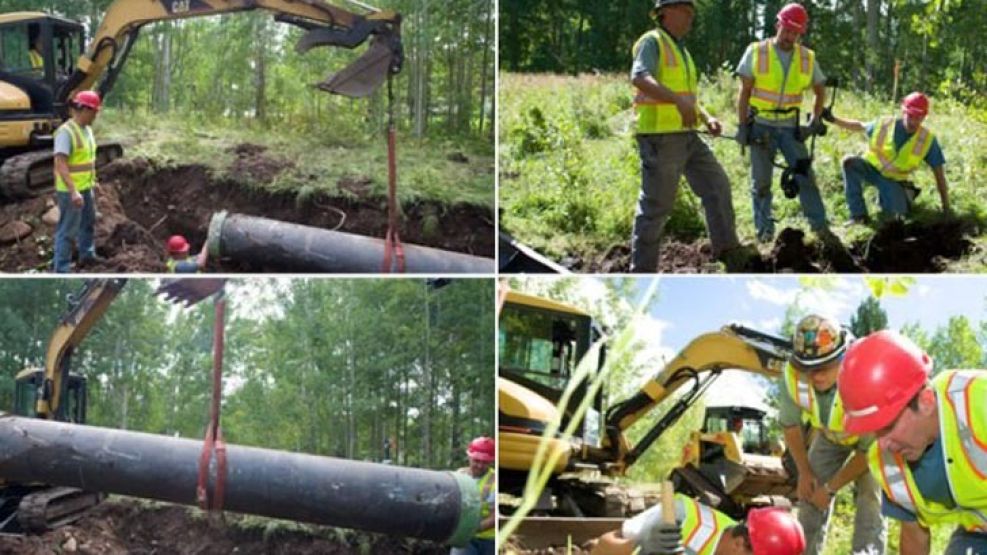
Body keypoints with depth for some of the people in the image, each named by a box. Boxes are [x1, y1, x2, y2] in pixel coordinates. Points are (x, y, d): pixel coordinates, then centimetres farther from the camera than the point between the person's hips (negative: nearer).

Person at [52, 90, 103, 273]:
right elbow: (60, 164, -27)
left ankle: (87, 255, 42)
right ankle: (62, 269, 2)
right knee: (68, 230, -4)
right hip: (70, 191, -9)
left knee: (88, 223, 24)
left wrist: (93, 180, 24)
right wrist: (73, 191, -33)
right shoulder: (66, 132, -22)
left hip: (86, 188, 9)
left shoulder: (87, 129, 7)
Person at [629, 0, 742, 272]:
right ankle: (642, 269, 5)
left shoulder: (680, 51, 21)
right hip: (659, 136, -9)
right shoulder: (652, 42, -8)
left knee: (717, 184, 6)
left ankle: (728, 250, 11)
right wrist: (678, 100, -39)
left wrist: (707, 118, 10)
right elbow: (639, 78, -27)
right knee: (656, 204, -4)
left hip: (686, 135, 9)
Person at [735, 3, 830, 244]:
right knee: (761, 181, 3)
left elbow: (820, 90, 14)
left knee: (805, 174, -2)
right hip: (761, 125, -2)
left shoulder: (807, 58, 1)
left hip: (789, 126, 2)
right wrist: (742, 125, -8)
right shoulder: (756, 52, -6)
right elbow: (744, 92, -5)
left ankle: (820, 226, 4)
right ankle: (764, 230, 11)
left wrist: (815, 119, 4)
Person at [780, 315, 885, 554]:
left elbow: (868, 450, -28)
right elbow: (790, 425, -9)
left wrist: (831, 488, -20)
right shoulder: (792, 375, -32)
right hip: (829, 435, 4)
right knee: (810, 495, 1)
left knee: (870, 499, -17)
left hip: (874, 438, -4)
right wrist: (804, 472, -3)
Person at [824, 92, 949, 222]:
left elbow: (938, 172, -12)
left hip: (892, 180, 0)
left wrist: (946, 206, -12)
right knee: (850, 162, -31)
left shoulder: (927, 140, -16)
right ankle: (858, 215, -24)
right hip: (871, 167, 0)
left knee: (895, 214, -21)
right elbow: (860, 126, 5)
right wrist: (833, 119, -7)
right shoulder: (885, 124, -14)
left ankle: (904, 195, 20)